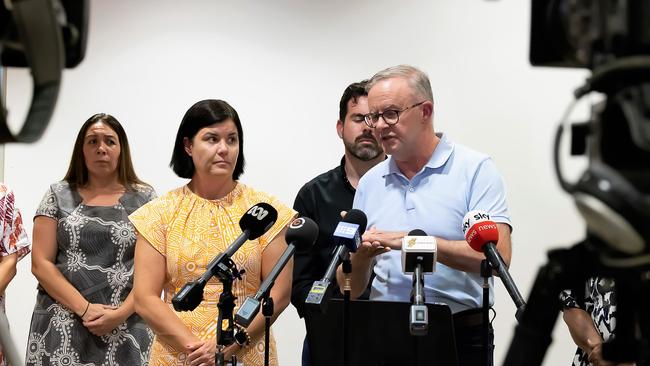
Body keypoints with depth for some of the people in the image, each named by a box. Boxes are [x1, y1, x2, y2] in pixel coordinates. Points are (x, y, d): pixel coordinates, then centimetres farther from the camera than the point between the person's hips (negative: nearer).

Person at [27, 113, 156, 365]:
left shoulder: (145, 198, 5)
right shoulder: (58, 195, 6)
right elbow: (41, 264, 0)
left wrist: (121, 313, -13)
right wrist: (84, 309, -11)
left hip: (126, 331, 0)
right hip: (61, 329, 0)